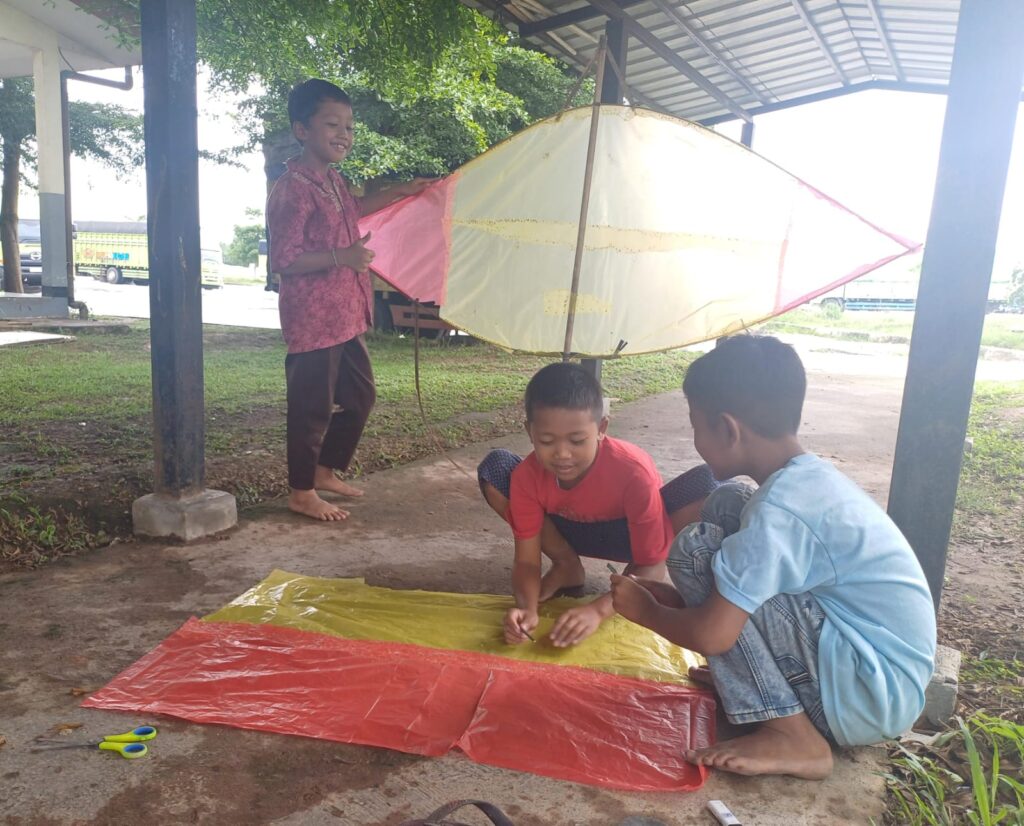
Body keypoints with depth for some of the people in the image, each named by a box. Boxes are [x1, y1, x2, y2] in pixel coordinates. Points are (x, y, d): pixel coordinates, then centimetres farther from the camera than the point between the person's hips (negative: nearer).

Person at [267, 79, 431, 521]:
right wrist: (341, 257, -27)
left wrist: (399, 192, 31)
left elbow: (352, 209, 35)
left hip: (345, 317, 10)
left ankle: (326, 471, 33)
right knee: (313, 406, 1)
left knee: (360, 395, 18)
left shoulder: (332, 180, 13)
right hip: (312, 319, -10)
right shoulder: (293, 189, -17)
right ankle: (302, 493, 17)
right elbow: (282, 259, -20)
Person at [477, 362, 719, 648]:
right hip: (572, 531, 2)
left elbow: (652, 565, -31)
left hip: (628, 533, -2)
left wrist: (597, 610, -47)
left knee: (706, 483, -33)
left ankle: (631, 577, -9)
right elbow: (526, 560, -22)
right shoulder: (527, 475, -28)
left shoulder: (634, 472, -36)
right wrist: (527, 607, -44)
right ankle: (567, 566, -3)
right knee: (494, 468, -23)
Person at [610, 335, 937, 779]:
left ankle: (793, 736, -11)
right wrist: (673, 595, 15)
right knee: (726, 505, 4)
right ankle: (739, 672, 10)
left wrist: (646, 611, -4)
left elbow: (710, 634, -24)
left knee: (697, 548, -17)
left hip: (871, 696, -9)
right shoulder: (809, 476, 3)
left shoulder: (781, 508, -25)